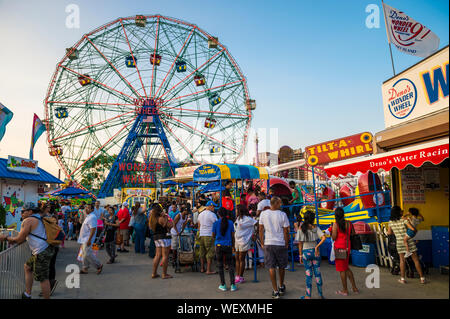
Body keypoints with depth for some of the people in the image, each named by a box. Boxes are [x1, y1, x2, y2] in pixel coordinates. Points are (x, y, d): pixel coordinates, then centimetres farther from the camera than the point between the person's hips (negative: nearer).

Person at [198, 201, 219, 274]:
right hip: (209, 235, -7)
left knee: (202, 253, 14)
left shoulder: (200, 214, 13)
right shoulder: (212, 214, -10)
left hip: (201, 235, 7)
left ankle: (202, 268, 21)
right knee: (210, 254, -2)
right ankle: (208, 270, -1)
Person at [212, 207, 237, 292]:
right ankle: (232, 284, 3)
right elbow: (232, 236, 3)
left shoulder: (216, 223, -5)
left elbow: (213, 236, 2)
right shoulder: (230, 223, -1)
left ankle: (223, 285, 12)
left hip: (219, 246, -1)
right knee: (230, 264, 9)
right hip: (228, 246, 1)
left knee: (220, 265, 9)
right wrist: (233, 245, 15)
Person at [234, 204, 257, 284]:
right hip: (237, 241, 8)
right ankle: (237, 276, 19)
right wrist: (233, 241, 18)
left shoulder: (247, 219, -13)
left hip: (243, 242, -8)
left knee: (241, 259, 0)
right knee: (237, 259, 11)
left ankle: (241, 277, 9)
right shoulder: (238, 218, 12)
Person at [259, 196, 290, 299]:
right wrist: (286, 244, 6)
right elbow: (286, 231, -6)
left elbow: (261, 230, 2)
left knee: (271, 267, 5)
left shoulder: (263, 214, -3)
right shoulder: (282, 215, -10)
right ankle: (282, 287, 34)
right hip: (281, 244, -1)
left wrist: (262, 243, 11)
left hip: (268, 244, 1)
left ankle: (275, 291, 7)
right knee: (281, 266, 17)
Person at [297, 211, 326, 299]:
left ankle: (308, 295, 11)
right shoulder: (315, 227, -3)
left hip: (306, 252, -1)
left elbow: (300, 244, -4)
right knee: (317, 273, 11)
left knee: (308, 274, 6)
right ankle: (320, 294, 20)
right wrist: (317, 247, -8)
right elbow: (323, 238, -15)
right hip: (315, 252, 1)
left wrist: (300, 255, 2)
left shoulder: (301, 229, -6)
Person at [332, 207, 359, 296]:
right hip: (347, 247, 6)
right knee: (346, 268, 21)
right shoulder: (349, 223, 2)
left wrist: (331, 231, 2)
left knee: (341, 269, 5)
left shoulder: (335, 224, -14)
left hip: (339, 247, -6)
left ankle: (345, 290, 15)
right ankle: (354, 287, 23)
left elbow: (333, 238, -16)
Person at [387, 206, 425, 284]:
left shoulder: (390, 222, -2)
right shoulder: (404, 220, -14)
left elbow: (389, 233, 7)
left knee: (402, 260, 11)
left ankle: (402, 278, 11)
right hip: (409, 241, -2)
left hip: (399, 243, 2)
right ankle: (422, 278, 14)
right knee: (416, 260, 8)